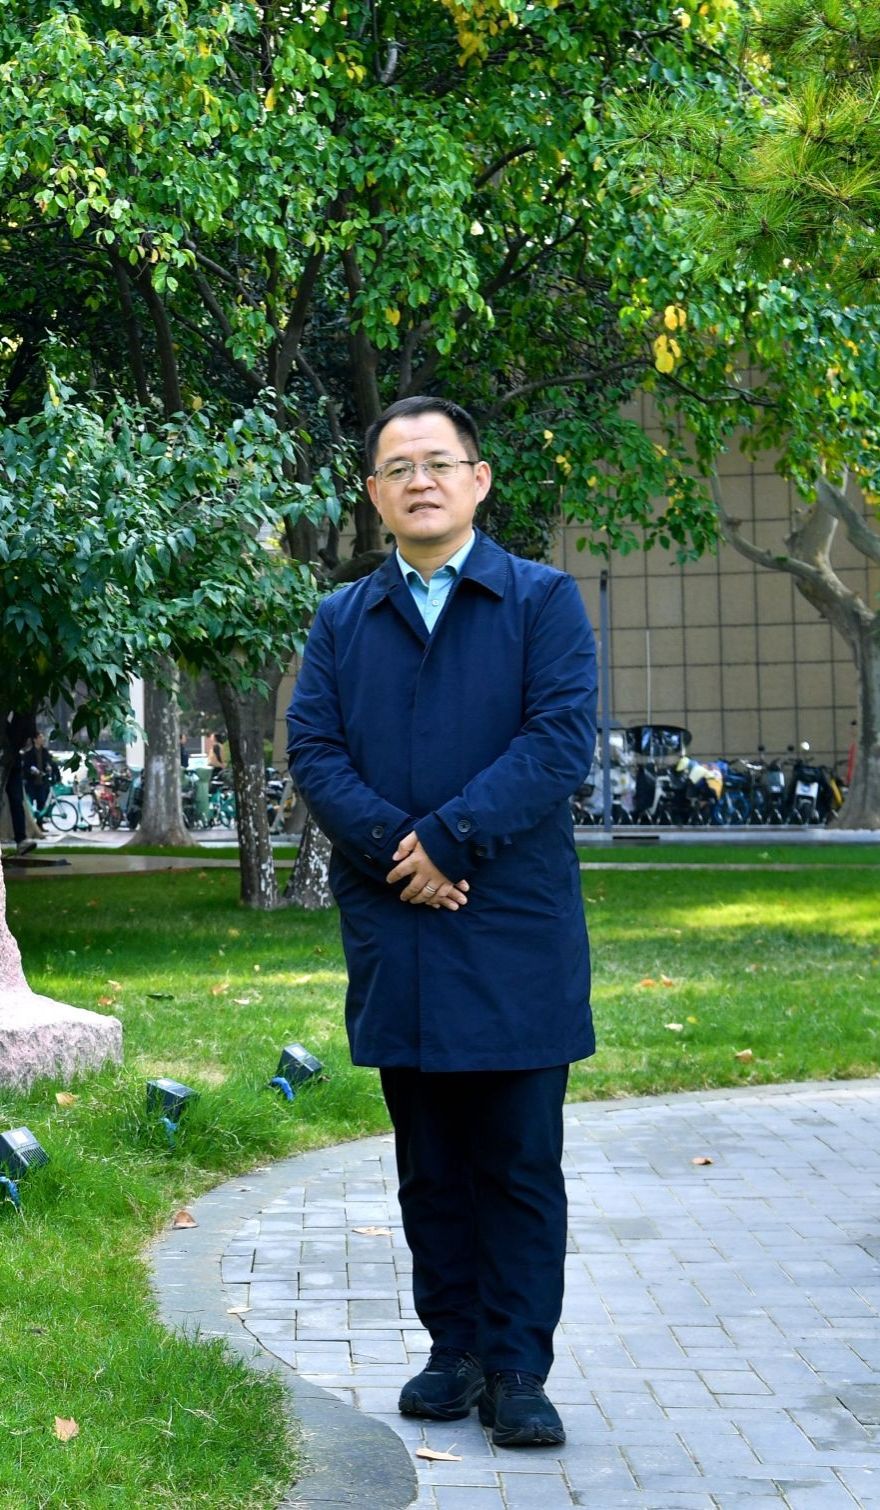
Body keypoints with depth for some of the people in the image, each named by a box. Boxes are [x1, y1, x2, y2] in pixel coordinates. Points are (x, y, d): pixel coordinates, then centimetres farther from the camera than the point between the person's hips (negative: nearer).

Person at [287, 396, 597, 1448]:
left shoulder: (543, 601, 3)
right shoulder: (342, 620, 14)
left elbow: (562, 736, -10)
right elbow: (312, 748, 3)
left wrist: (449, 838, -16)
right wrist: (393, 848, -14)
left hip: (516, 930, -3)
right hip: (395, 936, 3)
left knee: (519, 1165, 1)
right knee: (430, 1165, 10)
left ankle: (518, 1371, 7)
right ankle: (455, 1352, 19)